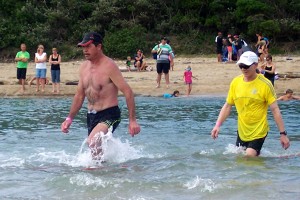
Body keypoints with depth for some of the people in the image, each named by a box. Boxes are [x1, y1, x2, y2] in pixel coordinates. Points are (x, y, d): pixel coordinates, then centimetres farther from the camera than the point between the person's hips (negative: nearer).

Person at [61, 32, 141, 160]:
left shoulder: (109, 66, -14)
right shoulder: (84, 67, 9)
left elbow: (128, 92, -16)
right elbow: (79, 95, 19)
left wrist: (132, 120, -20)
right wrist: (70, 118, 13)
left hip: (109, 115, -8)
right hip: (91, 116, 8)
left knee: (93, 142, -31)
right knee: (97, 148, 15)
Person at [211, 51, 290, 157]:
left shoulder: (265, 84, -12)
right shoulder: (235, 82, 0)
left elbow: (275, 109, -11)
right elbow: (228, 106, 8)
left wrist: (283, 133, -13)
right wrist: (218, 125, -3)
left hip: (259, 131, -5)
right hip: (242, 132, 5)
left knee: (250, 156, -18)